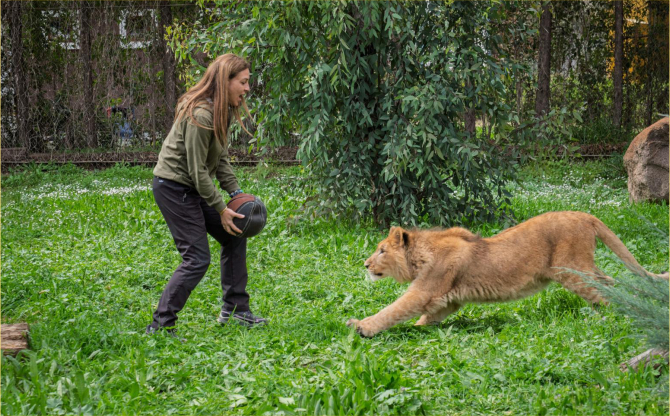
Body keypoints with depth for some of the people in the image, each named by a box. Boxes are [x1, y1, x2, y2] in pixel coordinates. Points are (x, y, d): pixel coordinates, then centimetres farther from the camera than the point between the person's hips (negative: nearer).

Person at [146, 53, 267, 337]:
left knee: (234, 236, 13)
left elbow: (221, 158, 10)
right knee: (197, 259, -12)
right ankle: (160, 327, -6)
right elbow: (197, 170, -23)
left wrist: (236, 192, -1)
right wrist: (221, 209, -17)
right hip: (173, 187, -10)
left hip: (192, 188, 10)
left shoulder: (224, 111, 5)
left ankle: (234, 309, 22)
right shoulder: (200, 116, -26)